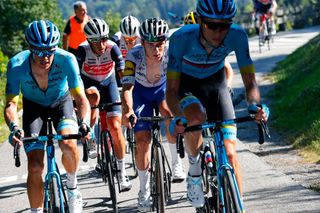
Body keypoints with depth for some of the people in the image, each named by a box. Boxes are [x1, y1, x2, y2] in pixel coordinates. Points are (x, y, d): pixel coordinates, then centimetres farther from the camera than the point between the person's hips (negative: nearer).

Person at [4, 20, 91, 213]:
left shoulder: (66, 60, -33)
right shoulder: (17, 65, -32)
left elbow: (81, 99, -32)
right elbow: (11, 105, -32)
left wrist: (84, 123, -51)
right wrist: (14, 127, -52)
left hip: (61, 102, -1)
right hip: (33, 106, 1)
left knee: (68, 144, -30)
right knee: (35, 166, -11)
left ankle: (72, 188, -1)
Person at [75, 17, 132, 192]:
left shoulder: (112, 48, -27)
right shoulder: (83, 50, -28)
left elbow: (123, 73, -30)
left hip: (108, 83, 1)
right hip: (88, 83, -1)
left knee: (115, 127, -10)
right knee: (93, 96, -38)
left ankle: (122, 173, 0)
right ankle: (90, 140, -21)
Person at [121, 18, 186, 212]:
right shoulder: (134, 55, -34)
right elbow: (127, 86, -42)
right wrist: (127, 110, -60)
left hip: (163, 87, 1)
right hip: (141, 90, -1)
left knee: (169, 111, -31)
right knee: (142, 139, -11)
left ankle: (176, 162, -11)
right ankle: (144, 189, 5)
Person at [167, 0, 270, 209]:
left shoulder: (237, 35, -29)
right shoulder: (182, 38, -33)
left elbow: (250, 81, -23)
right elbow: (171, 89, -30)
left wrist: (255, 106, -44)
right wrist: (178, 118, -49)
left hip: (216, 84, 2)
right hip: (186, 84, -2)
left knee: (229, 153, -9)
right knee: (196, 118, -35)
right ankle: (194, 170, -7)